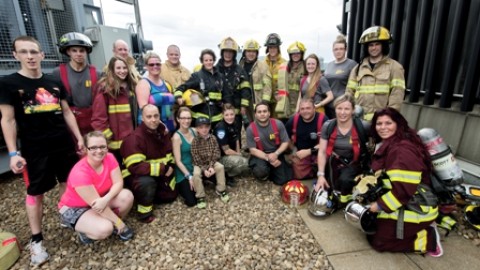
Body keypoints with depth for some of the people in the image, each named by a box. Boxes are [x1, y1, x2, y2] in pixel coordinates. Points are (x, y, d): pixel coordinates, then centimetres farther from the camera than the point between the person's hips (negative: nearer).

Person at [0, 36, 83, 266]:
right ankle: (36, 240, 19)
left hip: (64, 145, 4)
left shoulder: (55, 83, 7)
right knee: (35, 193, 6)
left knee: (68, 184, 14)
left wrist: (78, 137, 7)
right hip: (35, 149, -3)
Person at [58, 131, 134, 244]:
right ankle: (85, 231, 4)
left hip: (100, 198, 6)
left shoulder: (109, 158, -16)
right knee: (105, 229, -31)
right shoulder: (80, 173, -32)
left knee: (127, 196, -23)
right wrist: (119, 222, -25)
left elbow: (118, 182, -17)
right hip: (74, 208, -6)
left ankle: (114, 225, 4)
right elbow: (95, 203, -30)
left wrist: (105, 199, -38)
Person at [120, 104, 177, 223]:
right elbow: (135, 167, -35)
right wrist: (163, 169, -31)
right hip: (137, 176, -7)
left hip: (159, 174, 7)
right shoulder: (134, 138, -28)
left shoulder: (163, 131, -3)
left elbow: (169, 152, 12)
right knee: (147, 182, -38)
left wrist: (170, 165, -7)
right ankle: (145, 213, -14)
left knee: (170, 196, 9)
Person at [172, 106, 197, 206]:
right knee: (191, 201, -4)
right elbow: (178, 161, -16)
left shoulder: (194, 131, -2)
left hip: (195, 169, 5)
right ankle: (178, 187, 22)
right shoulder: (176, 137, -17)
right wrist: (189, 176, -17)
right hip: (183, 173, -5)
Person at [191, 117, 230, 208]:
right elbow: (196, 158, -15)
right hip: (199, 164, -2)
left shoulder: (213, 138, -6)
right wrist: (204, 169, -22)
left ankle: (220, 190, -2)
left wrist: (211, 166, -19)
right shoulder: (195, 141, -15)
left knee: (220, 167, -21)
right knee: (196, 174, -29)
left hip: (211, 162, 3)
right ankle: (200, 196, -10)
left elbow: (216, 153, -7)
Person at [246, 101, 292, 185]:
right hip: (260, 155, -2)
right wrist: (268, 158, -22)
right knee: (260, 172, -32)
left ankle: (272, 170, 27)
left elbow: (285, 142, -6)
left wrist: (275, 154, -22)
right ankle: (264, 172, 7)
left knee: (282, 180, -6)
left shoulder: (278, 124, -12)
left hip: (276, 153, 2)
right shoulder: (251, 129, -15)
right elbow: (253, 150, -12)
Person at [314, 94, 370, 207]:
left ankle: (344, 201, 0)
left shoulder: (363, 127, -16)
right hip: (334, 162, 3)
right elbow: (322, 152, -7)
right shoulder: (328, 126, -8)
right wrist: (321, 175, -12)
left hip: (354, 163, -2)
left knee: (344, 179, -31)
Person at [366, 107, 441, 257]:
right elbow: (384, 177, 16)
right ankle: (423, 229, 17)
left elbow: (405, 188, -29)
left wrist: (380, 205, -20)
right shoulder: (388, 145, 8)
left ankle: (429, 239, 6)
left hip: (415, 209, -9)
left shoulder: (402, 150, -24)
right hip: (404, 205, 10)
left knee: (377, 240, -4)